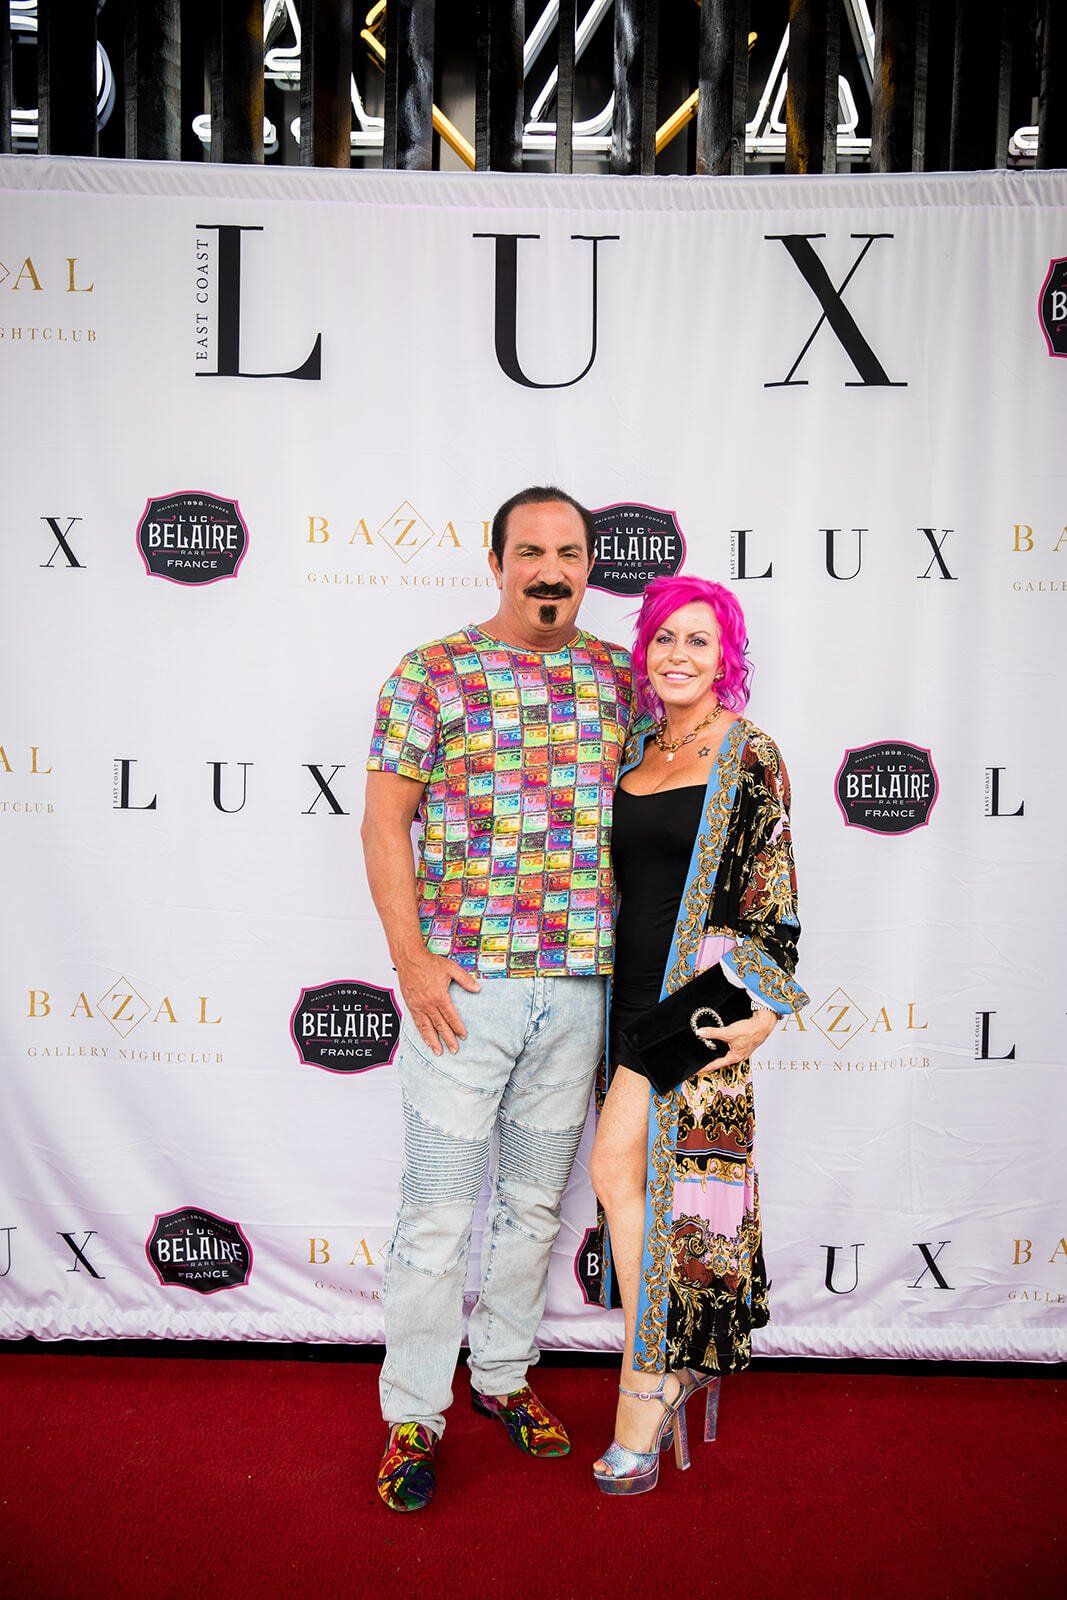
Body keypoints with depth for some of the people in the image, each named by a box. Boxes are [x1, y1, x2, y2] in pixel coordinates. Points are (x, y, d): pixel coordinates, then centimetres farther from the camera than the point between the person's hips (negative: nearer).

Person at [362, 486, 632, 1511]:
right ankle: (412, 1415, 23)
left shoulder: (619, 679, 8)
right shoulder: (431, 673, -3)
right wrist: (411, 958, -11)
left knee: (535, 1201, 17)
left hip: (580, 990, 4)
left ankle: (502, 1374, 37)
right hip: (463, 985, -3)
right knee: (438, 1212, 4)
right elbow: (385, 820, -4)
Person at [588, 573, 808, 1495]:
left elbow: (772, 890, -7)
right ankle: (683, 1362, 27)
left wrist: (764, 1004, -12)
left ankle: (647, 1383, 4)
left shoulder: (749, 755, -5)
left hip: (703, 986, -6)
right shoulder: (634, 749, 12)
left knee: (619, 1165, -11)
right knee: (668, 1174, 11)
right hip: (635, 986, 6)